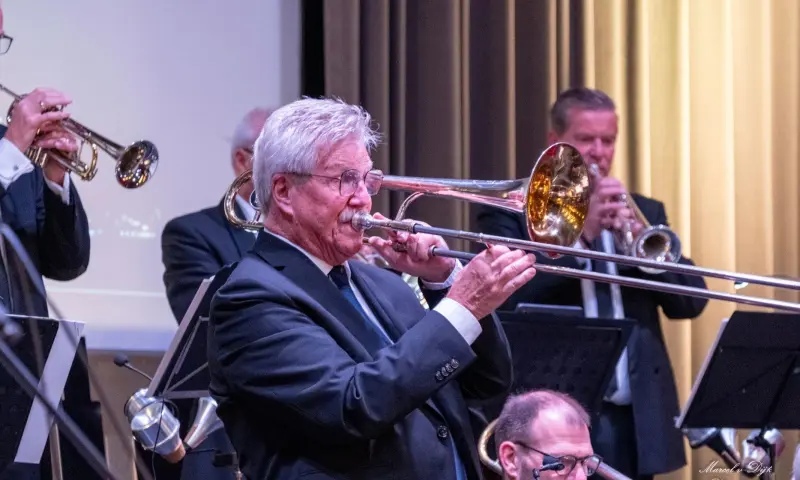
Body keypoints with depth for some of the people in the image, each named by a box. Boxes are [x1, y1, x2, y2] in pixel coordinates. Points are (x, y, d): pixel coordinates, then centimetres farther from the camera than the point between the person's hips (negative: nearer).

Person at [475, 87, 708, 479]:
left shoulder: (644, 212, 15)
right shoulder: (512, 211, 2)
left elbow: (691, 302, 6)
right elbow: (504, 302, -13)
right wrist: (579, 234, -18)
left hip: (636, 421, 4)